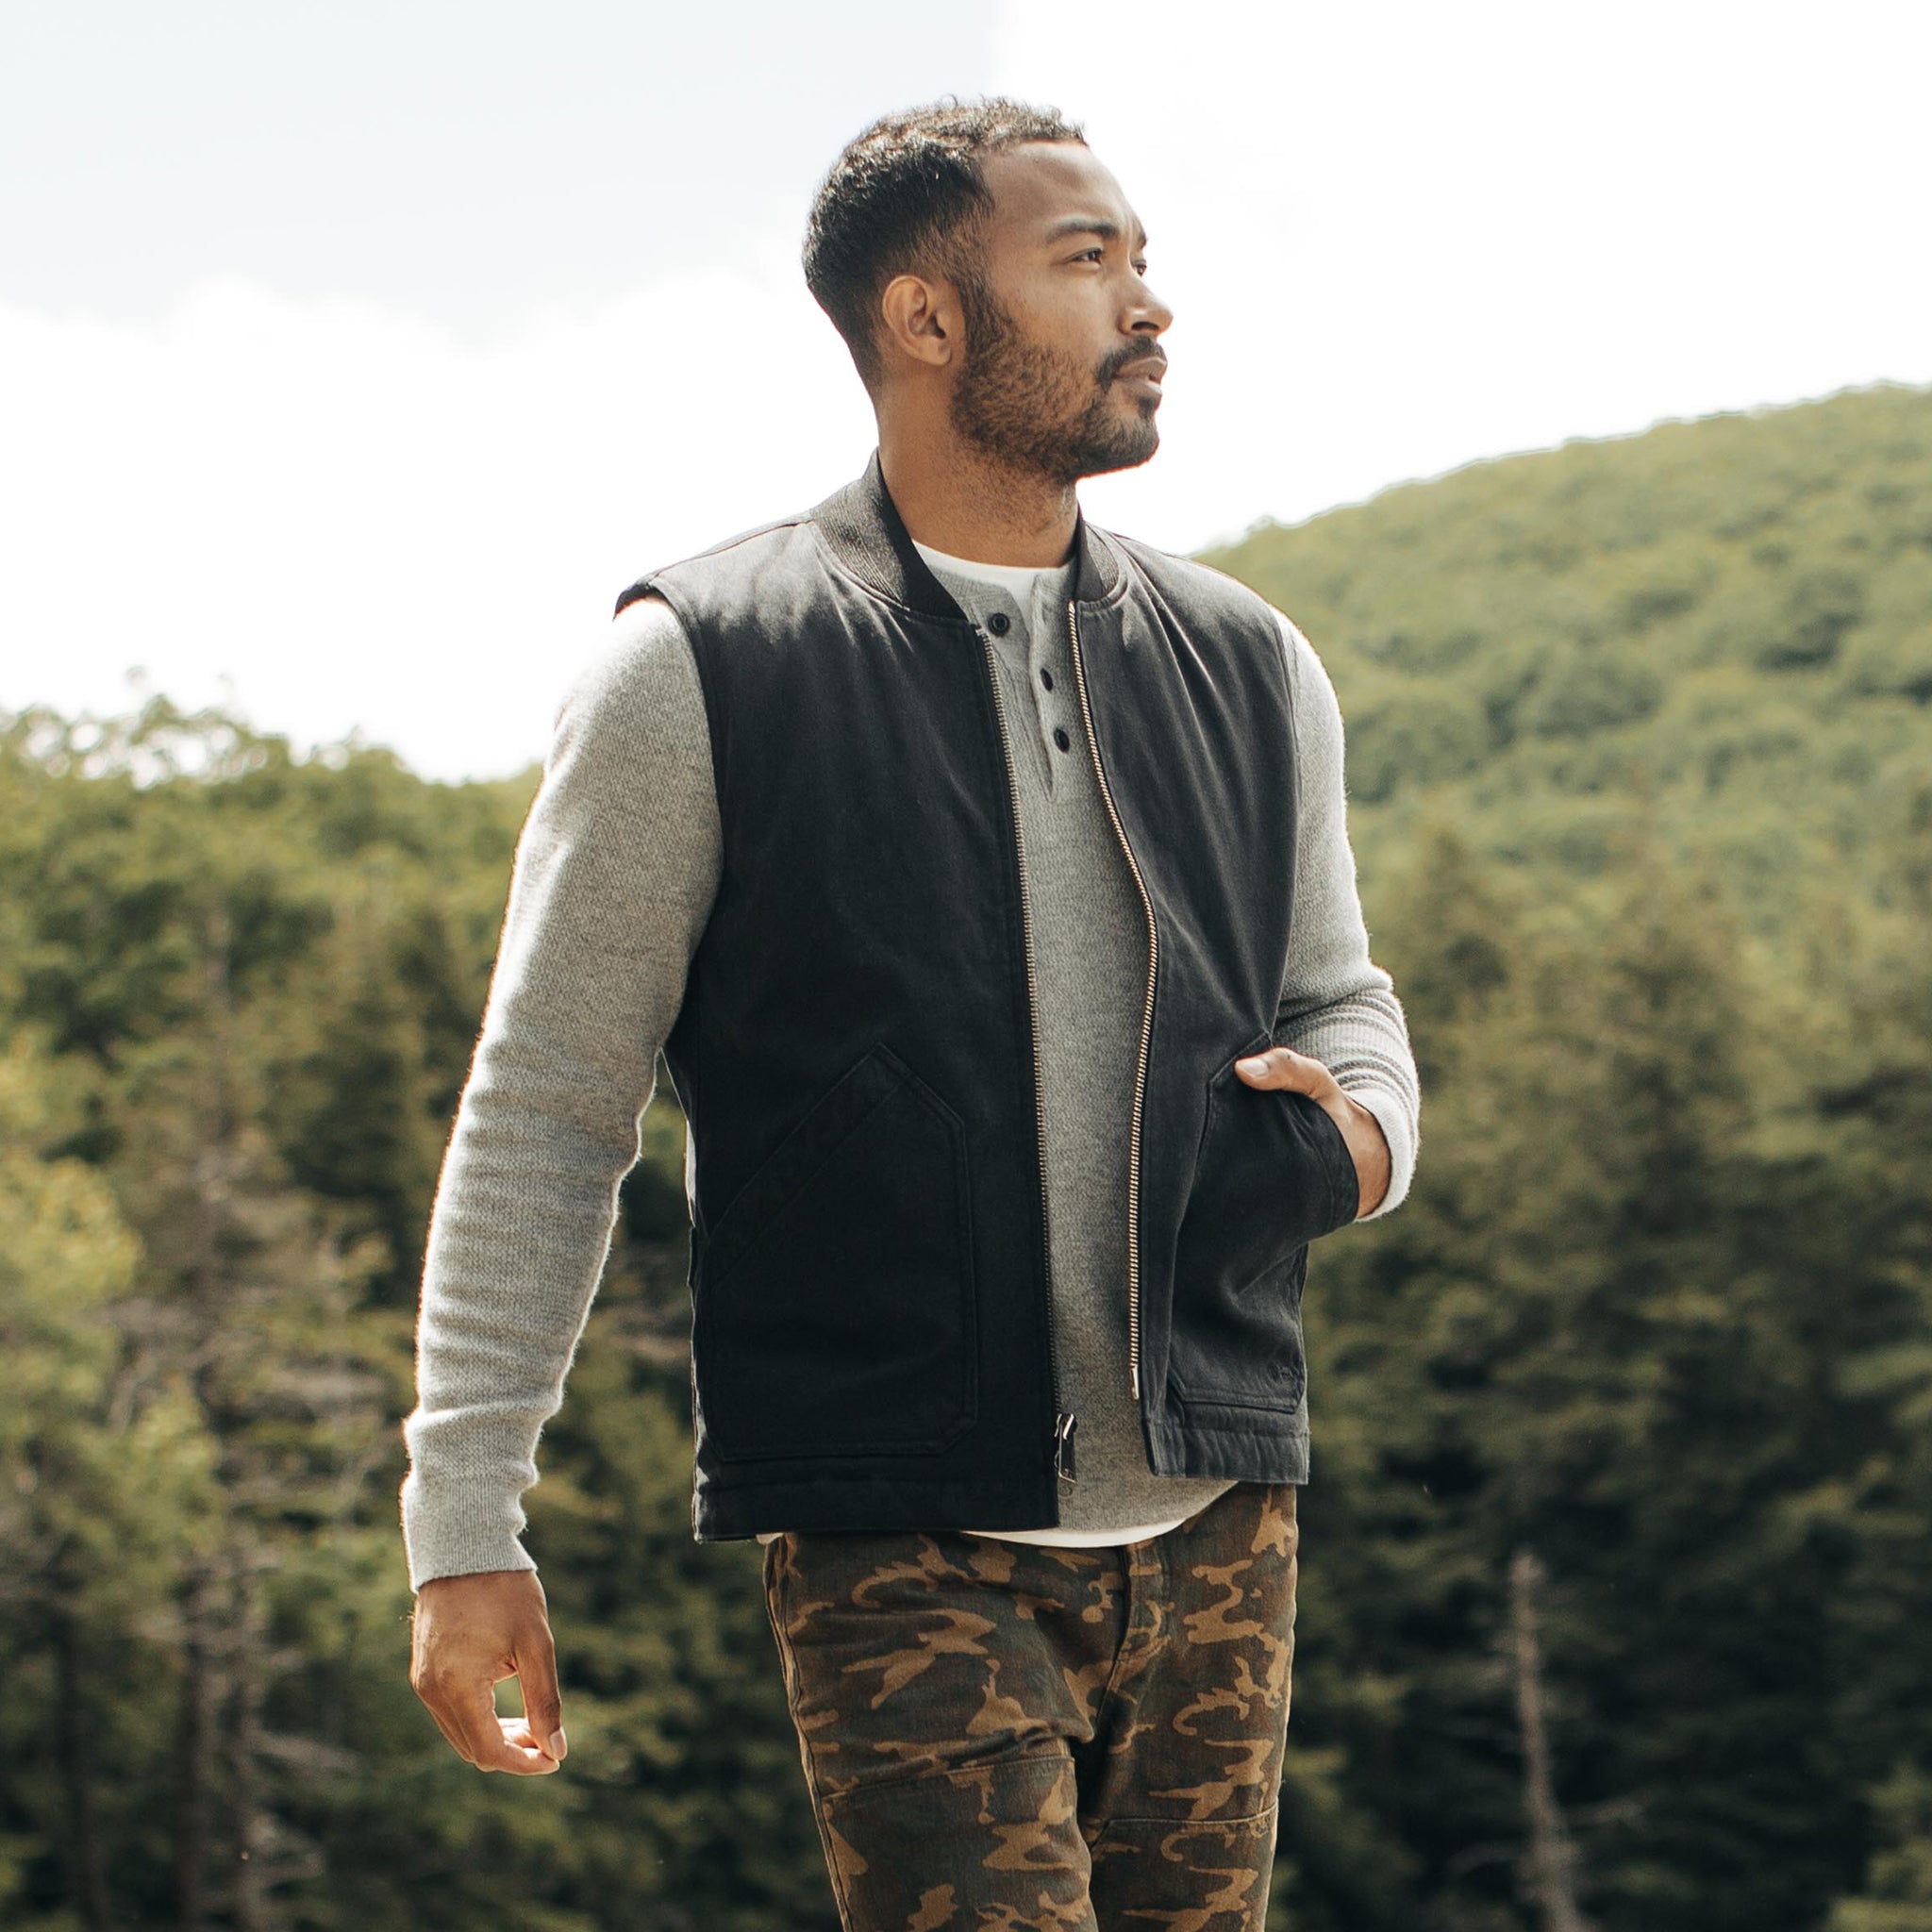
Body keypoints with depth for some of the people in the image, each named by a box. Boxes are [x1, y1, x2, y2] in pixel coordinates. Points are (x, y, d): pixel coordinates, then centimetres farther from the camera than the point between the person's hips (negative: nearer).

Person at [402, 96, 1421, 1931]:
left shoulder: (1250, 666, 12)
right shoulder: (698, 674, -2)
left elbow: (1343, 1000, 24)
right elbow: (544, 1112, 0)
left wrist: (1358, 1125, -1)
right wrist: (463, 1522, -4)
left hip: (1217, 1523, 5)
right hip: (902, 1549, -5)